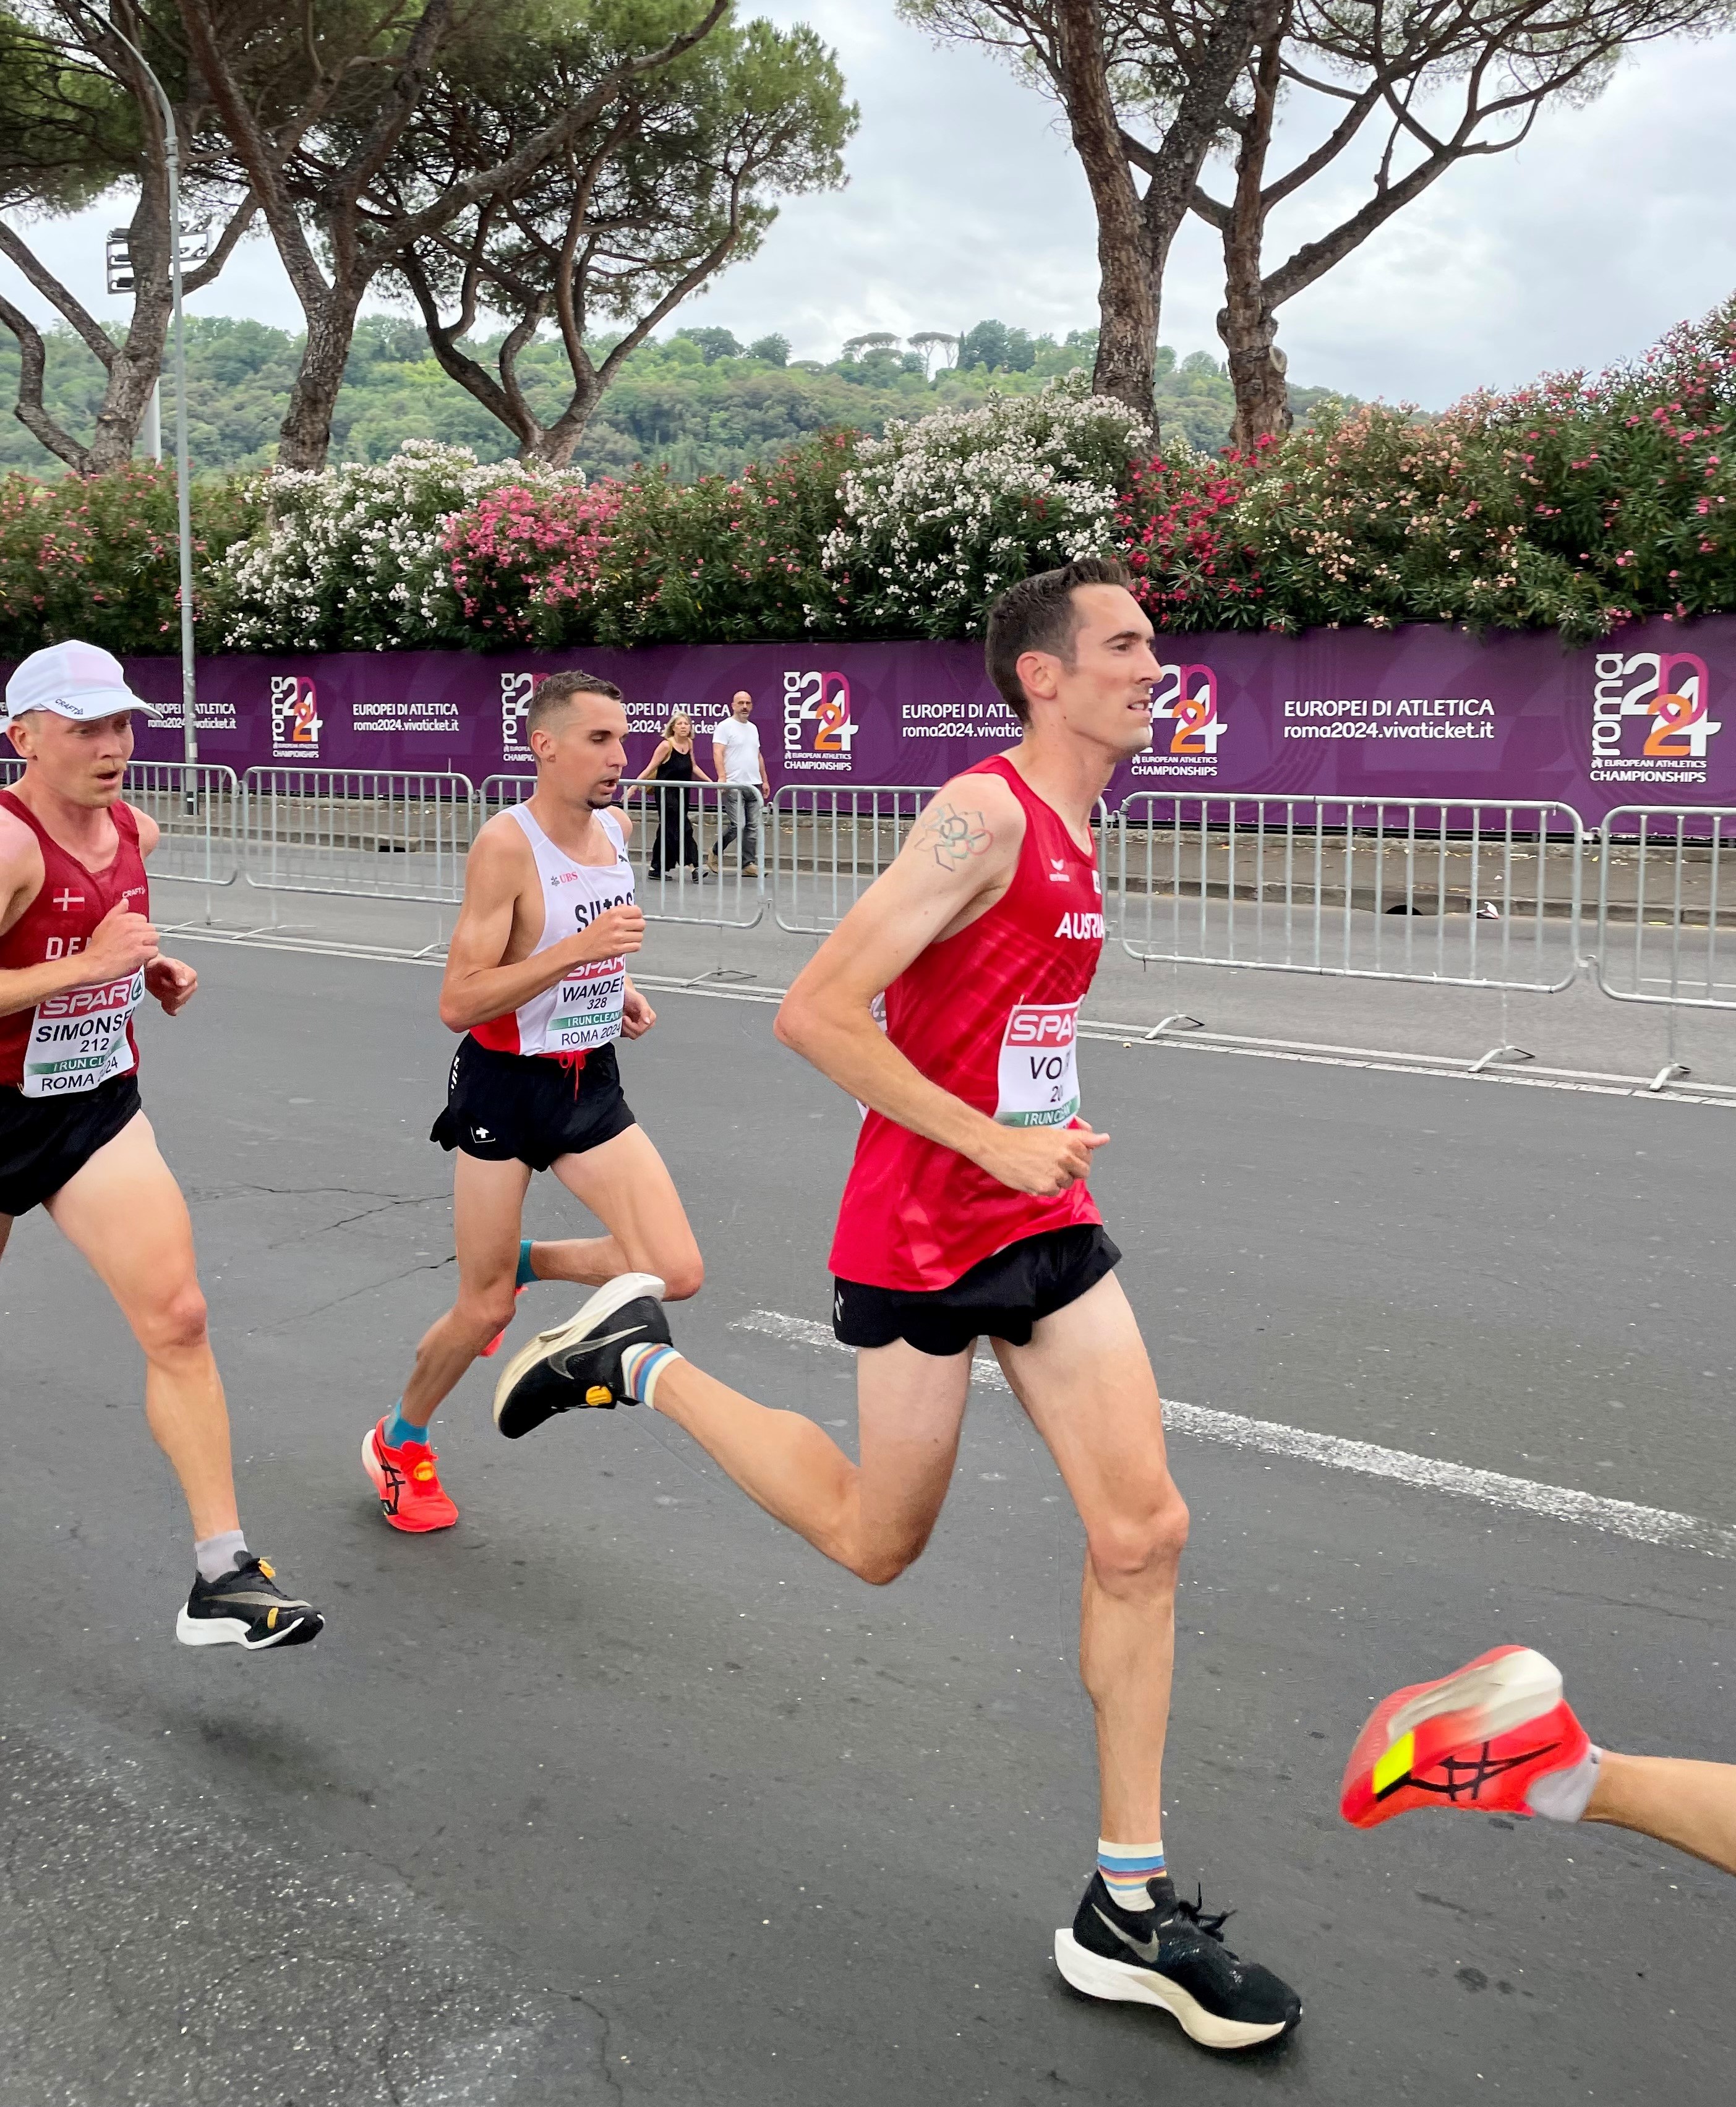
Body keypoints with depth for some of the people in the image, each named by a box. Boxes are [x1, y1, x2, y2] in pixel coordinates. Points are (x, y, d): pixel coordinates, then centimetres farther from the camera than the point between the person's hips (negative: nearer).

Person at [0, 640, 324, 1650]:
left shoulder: (133, 831, 1)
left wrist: (155, 971, 4)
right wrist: (89, 962, -29)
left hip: (99, 1111, 5)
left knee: (178, 1319, -9)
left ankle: (224, 1577, -5)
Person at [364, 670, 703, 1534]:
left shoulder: (616, 827, 2)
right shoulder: (506, 844, -20)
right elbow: (458, 1004, -24)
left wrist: (619, 986, 6)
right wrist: (579, 950, -31)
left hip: (592, 1083, 6)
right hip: (505, 1085, -6)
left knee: (676, 1274, -8)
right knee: (484, 1309, 4)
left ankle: (520, 1261, 20)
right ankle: (399, 1440, 33)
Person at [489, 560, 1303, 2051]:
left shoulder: (1071, 836, 12)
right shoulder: (986, 813, -17)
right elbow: (815, 1013, -22)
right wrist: (991, 1143, -22)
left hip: (1045, 1220, 8)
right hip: (924, 1231, -8)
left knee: (1144, 1533, 2)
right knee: (876, 1542, 9)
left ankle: (1128, 1911, 13)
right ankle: (639, 1365, 28)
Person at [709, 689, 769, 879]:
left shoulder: (753, 728, 18)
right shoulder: (725, 726, -5)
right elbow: (718, 753, -15)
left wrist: (765, 780, 19)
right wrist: (722, 776, -28)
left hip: (754, 785, 7)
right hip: (734, 785, -7)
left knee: (753, 826, 3)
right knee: (737, 824, -12)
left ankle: (749, 864, 7)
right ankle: (716, 854, 10)